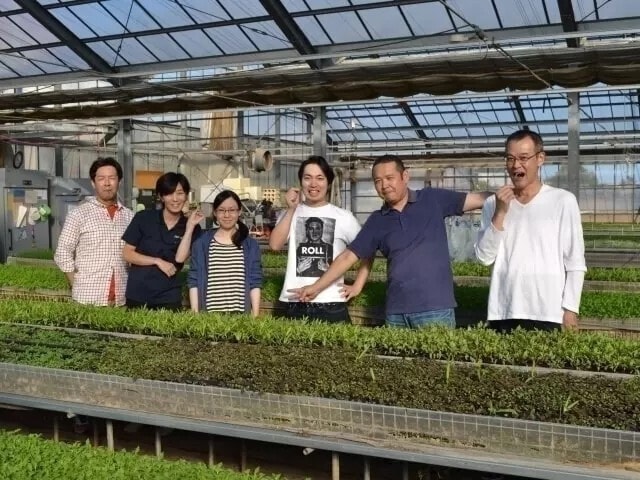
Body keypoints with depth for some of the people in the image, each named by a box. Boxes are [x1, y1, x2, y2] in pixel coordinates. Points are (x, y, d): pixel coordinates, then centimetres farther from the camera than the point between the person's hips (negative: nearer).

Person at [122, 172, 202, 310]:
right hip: (137, 295, 0)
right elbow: (127, 253, -2)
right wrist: (158, 261, -12)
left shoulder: (191, 227, 1)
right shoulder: (143, 218, -1)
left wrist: (190, 226, -15)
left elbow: (180, 259, -12)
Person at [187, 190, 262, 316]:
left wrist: (255, 316, -2)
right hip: (208, 314, 0)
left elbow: (255, 283, 4)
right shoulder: (201, 243, 5)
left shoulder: (250, 245, 6)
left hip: (240, 315, 0)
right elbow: (194, 282, 4)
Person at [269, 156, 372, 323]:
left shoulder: (343, 217, 1)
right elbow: (275, 245, -7)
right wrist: (291, 209, -7)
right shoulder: (292, 213, 8)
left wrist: (357, 286, 0)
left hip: (331, 305, -2)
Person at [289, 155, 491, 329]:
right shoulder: (377, 221, 9)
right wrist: (316, 287, 7)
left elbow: (478, 199, 0)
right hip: (395, 312, 3)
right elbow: (348, 256, 10)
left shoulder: (432, 200, 2)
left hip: (434, 308, -3)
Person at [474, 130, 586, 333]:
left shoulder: (563, 201, -2)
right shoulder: (493, 203, 7)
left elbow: (575, 262, -1)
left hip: (548, 314, -2)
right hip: (502, 313, 3)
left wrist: (570, 309, -5)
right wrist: (500, 213, -9)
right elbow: (485, 256, -1)